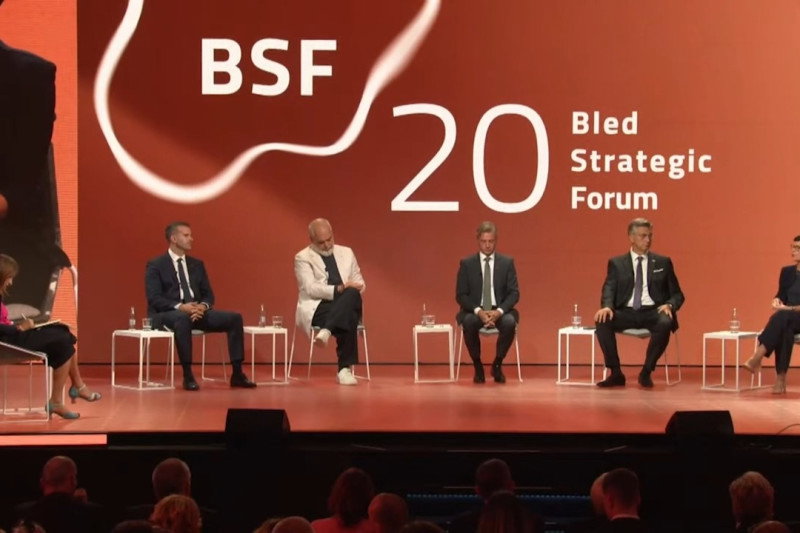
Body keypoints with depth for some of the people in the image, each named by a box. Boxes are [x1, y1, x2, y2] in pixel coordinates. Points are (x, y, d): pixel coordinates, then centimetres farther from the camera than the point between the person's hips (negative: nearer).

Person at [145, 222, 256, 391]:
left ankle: (237, 374, -12)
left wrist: (203, 306, -12)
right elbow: (154, 298, -11)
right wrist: (180, 307, -26)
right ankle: (188, 375, -36)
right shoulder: (155, 265, 0)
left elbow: (208, 294, 13)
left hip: (197, 311, 6)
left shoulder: (197, 264, 17)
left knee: (234, 318, -14)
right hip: (167, 314, -6)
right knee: (183, 318, -43)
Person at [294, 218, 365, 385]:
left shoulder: (346, 253, 21)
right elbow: (310, 288, -11)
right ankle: (344, 369, -38)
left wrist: (350, 290, -8)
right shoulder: (303, 258, 5)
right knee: (348, 321, -37)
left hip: (345, 306, 4)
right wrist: (340, 288, -22)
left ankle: (326, 331, -46)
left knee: (352, 294, -36)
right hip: (317, 310, -4)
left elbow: (359, 284, 18)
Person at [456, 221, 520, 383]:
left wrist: (499, 311, -18)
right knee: (468, 323, -35)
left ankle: (497, 364, -10)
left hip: (500, 311, 0)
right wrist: (478, 311, -18)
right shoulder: (466, 264, 3)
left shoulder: (507, 262, 5)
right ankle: (477, 367, -13)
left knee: (510, 323, -33)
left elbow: (514, 293, 1)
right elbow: (461, 295, 0)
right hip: (475, 312, 0)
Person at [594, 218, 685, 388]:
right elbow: (609, 290, 1)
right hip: (626, 312, 0)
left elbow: (677, 294, 13)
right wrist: (607, 306, -23)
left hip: (653, 312, 0)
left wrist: (669, 305, -11)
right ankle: (616, 373, -19)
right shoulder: (616, 263, 13)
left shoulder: (663, 262, 14)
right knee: (602, 320, -30)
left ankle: (646, 372, -19)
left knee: (665, 323, -35)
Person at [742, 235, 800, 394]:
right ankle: (781, 378, -39)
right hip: (787, 319, 3)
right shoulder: (787, 272, 14)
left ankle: (757, 358, -43)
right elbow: (781, 296, 13)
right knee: (784, 330, -35)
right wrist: (777, 301, -10)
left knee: (781, 317, -36)